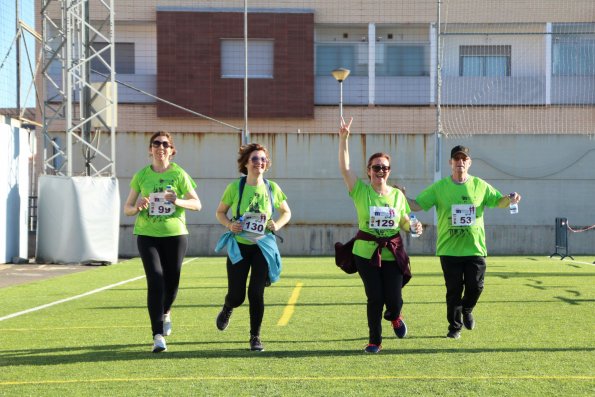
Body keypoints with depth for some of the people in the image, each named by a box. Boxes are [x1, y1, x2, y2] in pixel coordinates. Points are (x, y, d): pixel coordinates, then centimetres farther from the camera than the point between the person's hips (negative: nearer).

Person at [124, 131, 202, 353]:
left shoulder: (179, 174, 0)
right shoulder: (141, 175, 4)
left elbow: (197, 204, -3)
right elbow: (127, 208, 7)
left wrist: (178, 201, -22)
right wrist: (137, 208, -16)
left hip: (175, 234, 0)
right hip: (147, 235, 0)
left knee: (172, 281, 9)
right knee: (155, 280, -13)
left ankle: (165, 312, 44)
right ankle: (158, 336, -12)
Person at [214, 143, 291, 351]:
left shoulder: (272, 188, -2)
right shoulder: (235, 187, -7)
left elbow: (286, 212, 12)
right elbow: (220, 212, 3)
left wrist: (277, 225, -8)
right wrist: (230, 225, -16)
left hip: (262, 247, 1)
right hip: (239, 247, -1)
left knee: (256, 293, -6)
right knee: (236, 296, 0)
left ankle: (255, 337, 11)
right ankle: (227, 310, 38)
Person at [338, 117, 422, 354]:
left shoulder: (397, 195, 6)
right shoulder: (360, 191, -2)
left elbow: (404, 222, 15)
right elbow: (345, 168, -14)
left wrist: (414, 227, -8)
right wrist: (343, 139, -23)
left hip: (393, 253, 2)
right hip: (366, 252, -2)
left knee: (394, 300, -1)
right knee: (375, 298, -3)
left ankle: (394, 316, 38)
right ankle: (374, 341, 17)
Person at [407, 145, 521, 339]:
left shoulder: (480, 186, 4)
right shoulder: (439, 187, 0)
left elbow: (498, 201, 13)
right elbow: (418, 204, 0)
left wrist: (509, 199, -9)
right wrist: (402, 199, -19)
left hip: (475, 248, 1)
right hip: (449, 249, -1)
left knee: (475, 286, 2)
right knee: (454, 290, 3)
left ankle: (467, 310, 35)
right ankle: (455, 327, 17)